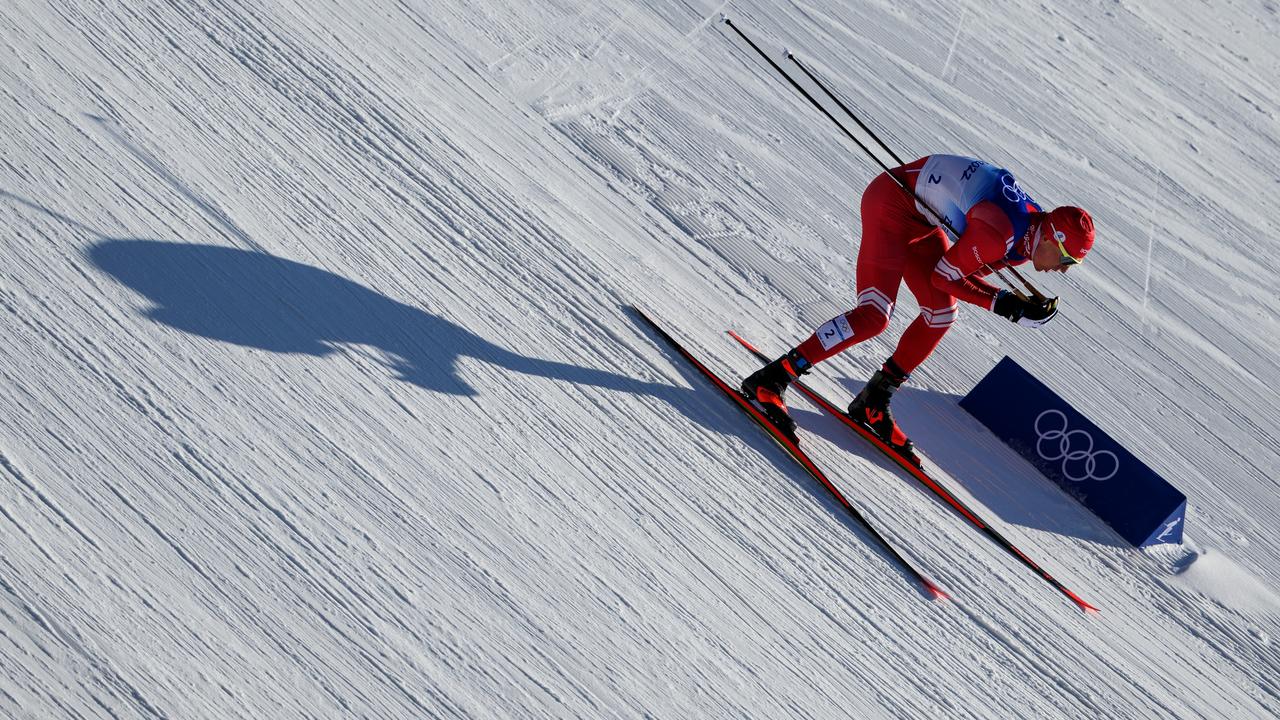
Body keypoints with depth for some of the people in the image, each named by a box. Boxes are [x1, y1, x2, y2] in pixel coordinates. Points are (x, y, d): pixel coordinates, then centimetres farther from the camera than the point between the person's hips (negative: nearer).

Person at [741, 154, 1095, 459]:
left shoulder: (1031, 232, -1)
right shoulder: (1000, 234, -29)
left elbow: (968, 273, 4)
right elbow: (945, 277, -17)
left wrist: (1023, 306, -8)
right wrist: (1005, 305, -17)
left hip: (918, 214, 10)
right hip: (890, 200, -10)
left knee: (941, 313, 6)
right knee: (874, 315, -21)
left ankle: (872, 404, 17)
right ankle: (768, 380, -17)